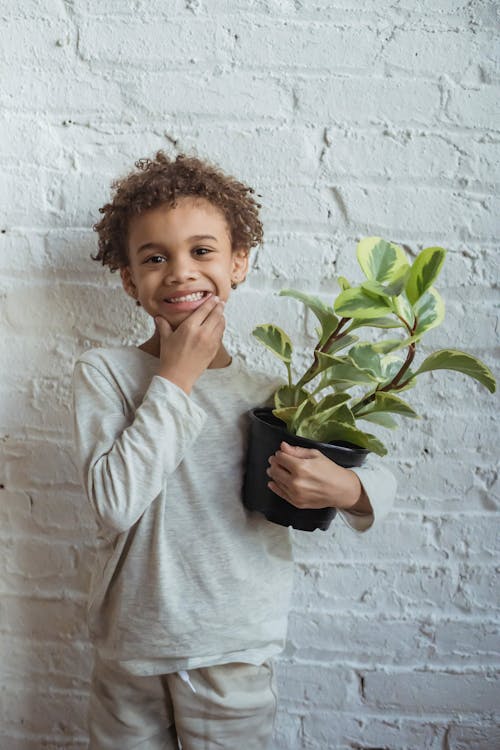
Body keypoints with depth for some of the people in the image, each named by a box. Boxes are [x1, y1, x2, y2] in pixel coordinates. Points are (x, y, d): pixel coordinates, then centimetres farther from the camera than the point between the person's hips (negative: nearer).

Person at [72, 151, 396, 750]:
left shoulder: (271, 391, -7)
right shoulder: (103, 372, -10)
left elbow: (379, 481, -2)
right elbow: (114, 502, -22)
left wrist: (344, 488, -25)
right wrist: (176, 378, -21)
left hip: (233, 654, 0)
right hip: (126, 646, 0)